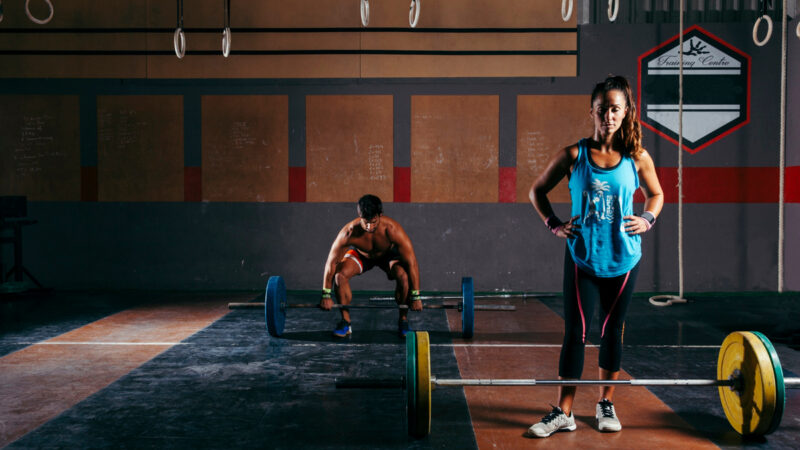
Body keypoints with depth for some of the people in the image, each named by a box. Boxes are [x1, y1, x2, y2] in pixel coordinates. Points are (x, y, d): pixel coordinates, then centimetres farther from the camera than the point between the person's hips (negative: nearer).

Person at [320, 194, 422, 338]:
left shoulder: (392, 229, -39)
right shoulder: (349, 232, -37)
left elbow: (411, 263, -33)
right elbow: (331, 262, -25)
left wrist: (415, 297, -31)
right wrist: (326, 295, -22)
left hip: (388, 254, -1)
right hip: (361, 254, 1)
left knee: (403, 276, -30)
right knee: (339, 275, -26)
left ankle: (403, 321, -7)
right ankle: (345, 322, -7)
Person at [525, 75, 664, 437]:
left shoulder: (638, 158, 0)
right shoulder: (573, 155, -4)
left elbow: (656, 194, 16)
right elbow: (537, 190, 6)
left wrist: (647, 219, -2)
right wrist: (553, 224, -4)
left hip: (623, 258, 2)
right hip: (582, 257, -2)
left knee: (612, 330, 12)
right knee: (576, 332, -2)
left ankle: (606, 404, 27)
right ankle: (563, 413, 5)